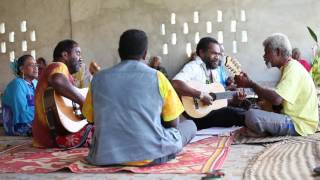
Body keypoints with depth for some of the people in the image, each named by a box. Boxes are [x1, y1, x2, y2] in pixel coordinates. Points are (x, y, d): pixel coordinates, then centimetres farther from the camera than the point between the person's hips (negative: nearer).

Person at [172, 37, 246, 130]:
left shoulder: (213, 72, 17)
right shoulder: (193, 67, -10)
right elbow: (176, 84, -30)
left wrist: (234, 98, 7)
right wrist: (201, 95, -28)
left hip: (212, 111, 9)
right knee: (233, 113, -26)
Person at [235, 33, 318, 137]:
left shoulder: (292, 69, -17)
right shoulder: (289, 67, 16)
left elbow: (276, 99, -30)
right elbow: (279, 98, 15)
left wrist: (251, 84, -18)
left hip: (299, 124, -11)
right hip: (293, 117, 11)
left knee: (251, 116, -28)